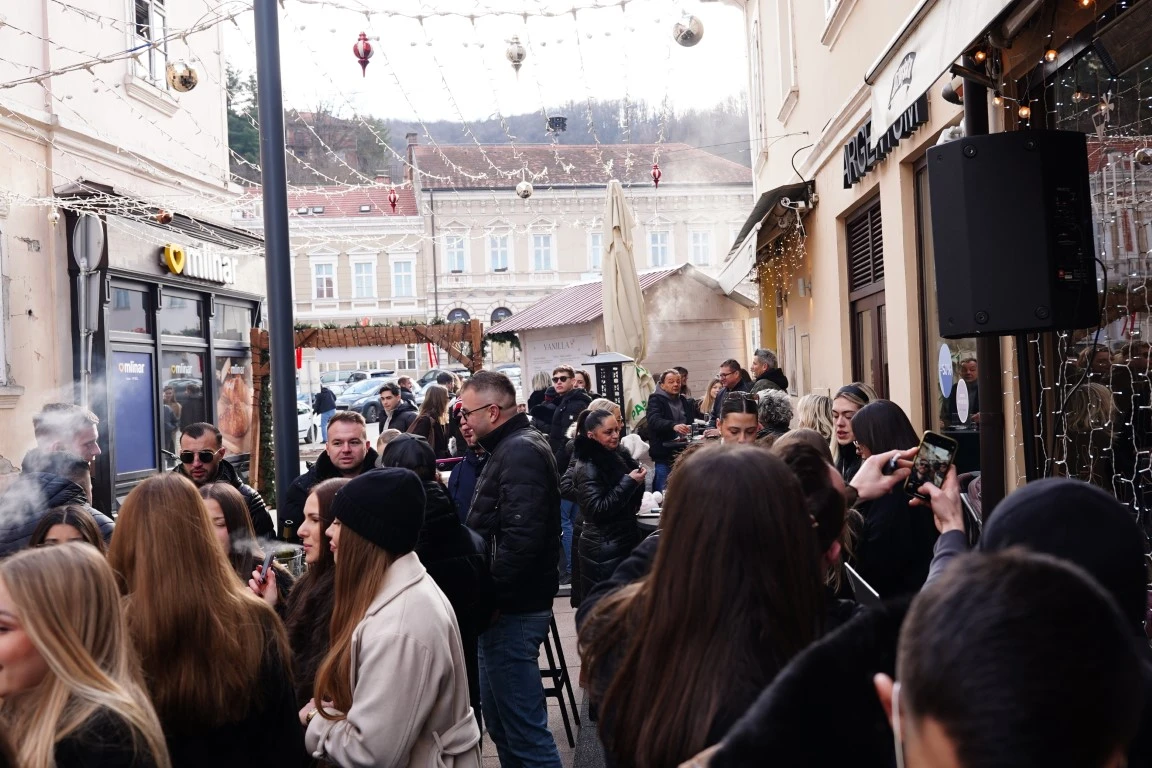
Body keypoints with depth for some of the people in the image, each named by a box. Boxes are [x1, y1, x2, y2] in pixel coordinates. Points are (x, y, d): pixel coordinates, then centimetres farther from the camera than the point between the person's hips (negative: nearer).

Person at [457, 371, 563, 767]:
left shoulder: (520, 452, -16)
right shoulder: (511, 447, 16)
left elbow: (520, 538, -27)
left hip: (513, 608, -11)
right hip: (508, 604, 11)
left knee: (525, 728, -5)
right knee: (501, 719, 19)